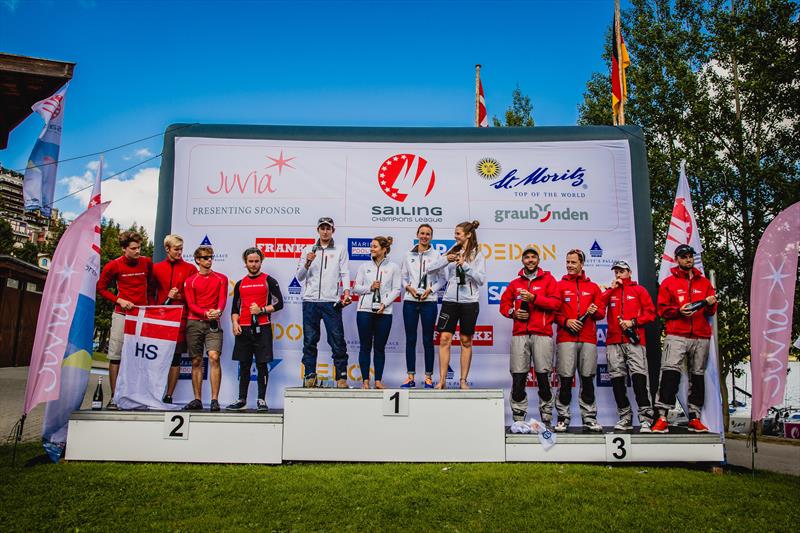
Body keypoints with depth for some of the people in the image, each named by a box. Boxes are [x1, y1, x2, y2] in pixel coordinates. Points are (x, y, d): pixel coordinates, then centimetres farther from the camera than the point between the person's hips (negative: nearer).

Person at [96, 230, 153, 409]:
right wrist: (119, 300, -6)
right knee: (116, 355, -1)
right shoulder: (113, 265, -3)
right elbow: (101, 287, 7)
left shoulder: (147, 262, 4)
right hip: (122, 314, -2)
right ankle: (114, 397, 6)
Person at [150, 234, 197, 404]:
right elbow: (151, 293, 15)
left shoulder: (190, 269, 6)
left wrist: (179, 297, -11)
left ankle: (169, 395, 6)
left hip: (180, 319, -2)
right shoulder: (156, 268, 12)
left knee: (175, 357, 0)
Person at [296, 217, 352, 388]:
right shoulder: (308, 250, 14)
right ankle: (310, 375, 12)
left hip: (331, 301, -1)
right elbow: (299, 277, 12)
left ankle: (342, 376, 2)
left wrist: (346, 290, -12)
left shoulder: (340, 250, 12)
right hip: (310, 300, 2)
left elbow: (345, 272, 4)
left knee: (337, 340, -4)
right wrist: (307, 263, -6)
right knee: (310, 341, 4)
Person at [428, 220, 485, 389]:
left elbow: (481, 279, -8)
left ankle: (463, 380, 14)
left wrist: (465, 265, -15)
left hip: (469, 301, -3)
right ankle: (442, 380, 2)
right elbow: (431, 269, 6)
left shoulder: (477, 255, 2)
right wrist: (446, 260, -9)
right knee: (444, 339, -3)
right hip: (450, 299, 3)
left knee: (466, 341, 6)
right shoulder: (452, 252, 12)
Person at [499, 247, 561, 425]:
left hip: (542, 333, -2)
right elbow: (504, 303, 20)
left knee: (543, 376, -2)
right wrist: (513, 313, 0)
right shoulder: (515, 283, 18)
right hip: (519, 334, 2)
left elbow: (556, 302, -2)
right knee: (518, 377, -1)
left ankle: (546, 417, 9)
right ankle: (518, 417, 4)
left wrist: (534, 298, -12)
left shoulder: (548, 279, 10)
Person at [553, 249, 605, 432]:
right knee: (565, 379, -4)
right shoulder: (560, 285, 10)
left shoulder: (593, 287, 17)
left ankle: (589, 418, 10)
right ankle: (563, 418, 3)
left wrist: (595, 311, -6)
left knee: (588, 379, 4)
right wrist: (566, 321, -11)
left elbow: (601, 312, 15)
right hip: (566, 339, -2)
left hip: (588, 339, 2)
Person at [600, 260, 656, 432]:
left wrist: (634, 322, -9)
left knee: (639, 376, -14)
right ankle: (625, 418, 9)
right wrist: (611, 288, 1)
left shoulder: (639, 290, 12)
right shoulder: (610, 291, 19)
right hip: (613, 341, 3)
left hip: (634, 340, -3)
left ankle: (645, 418, -13)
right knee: (617, 378, 2)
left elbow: (650, 312, 4)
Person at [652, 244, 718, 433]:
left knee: (697, 375, 7)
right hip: (676, 336, -3)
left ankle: (694, 418, 15)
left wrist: (710, 304, -7)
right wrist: (679, 311, -12)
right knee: (670, 372, -16)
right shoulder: (668, 282, 10)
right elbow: (662, 309, 5)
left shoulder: (704, 282, 18)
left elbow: (711, 312, 16)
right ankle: (662, 417, -16)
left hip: (701, 337, 4)